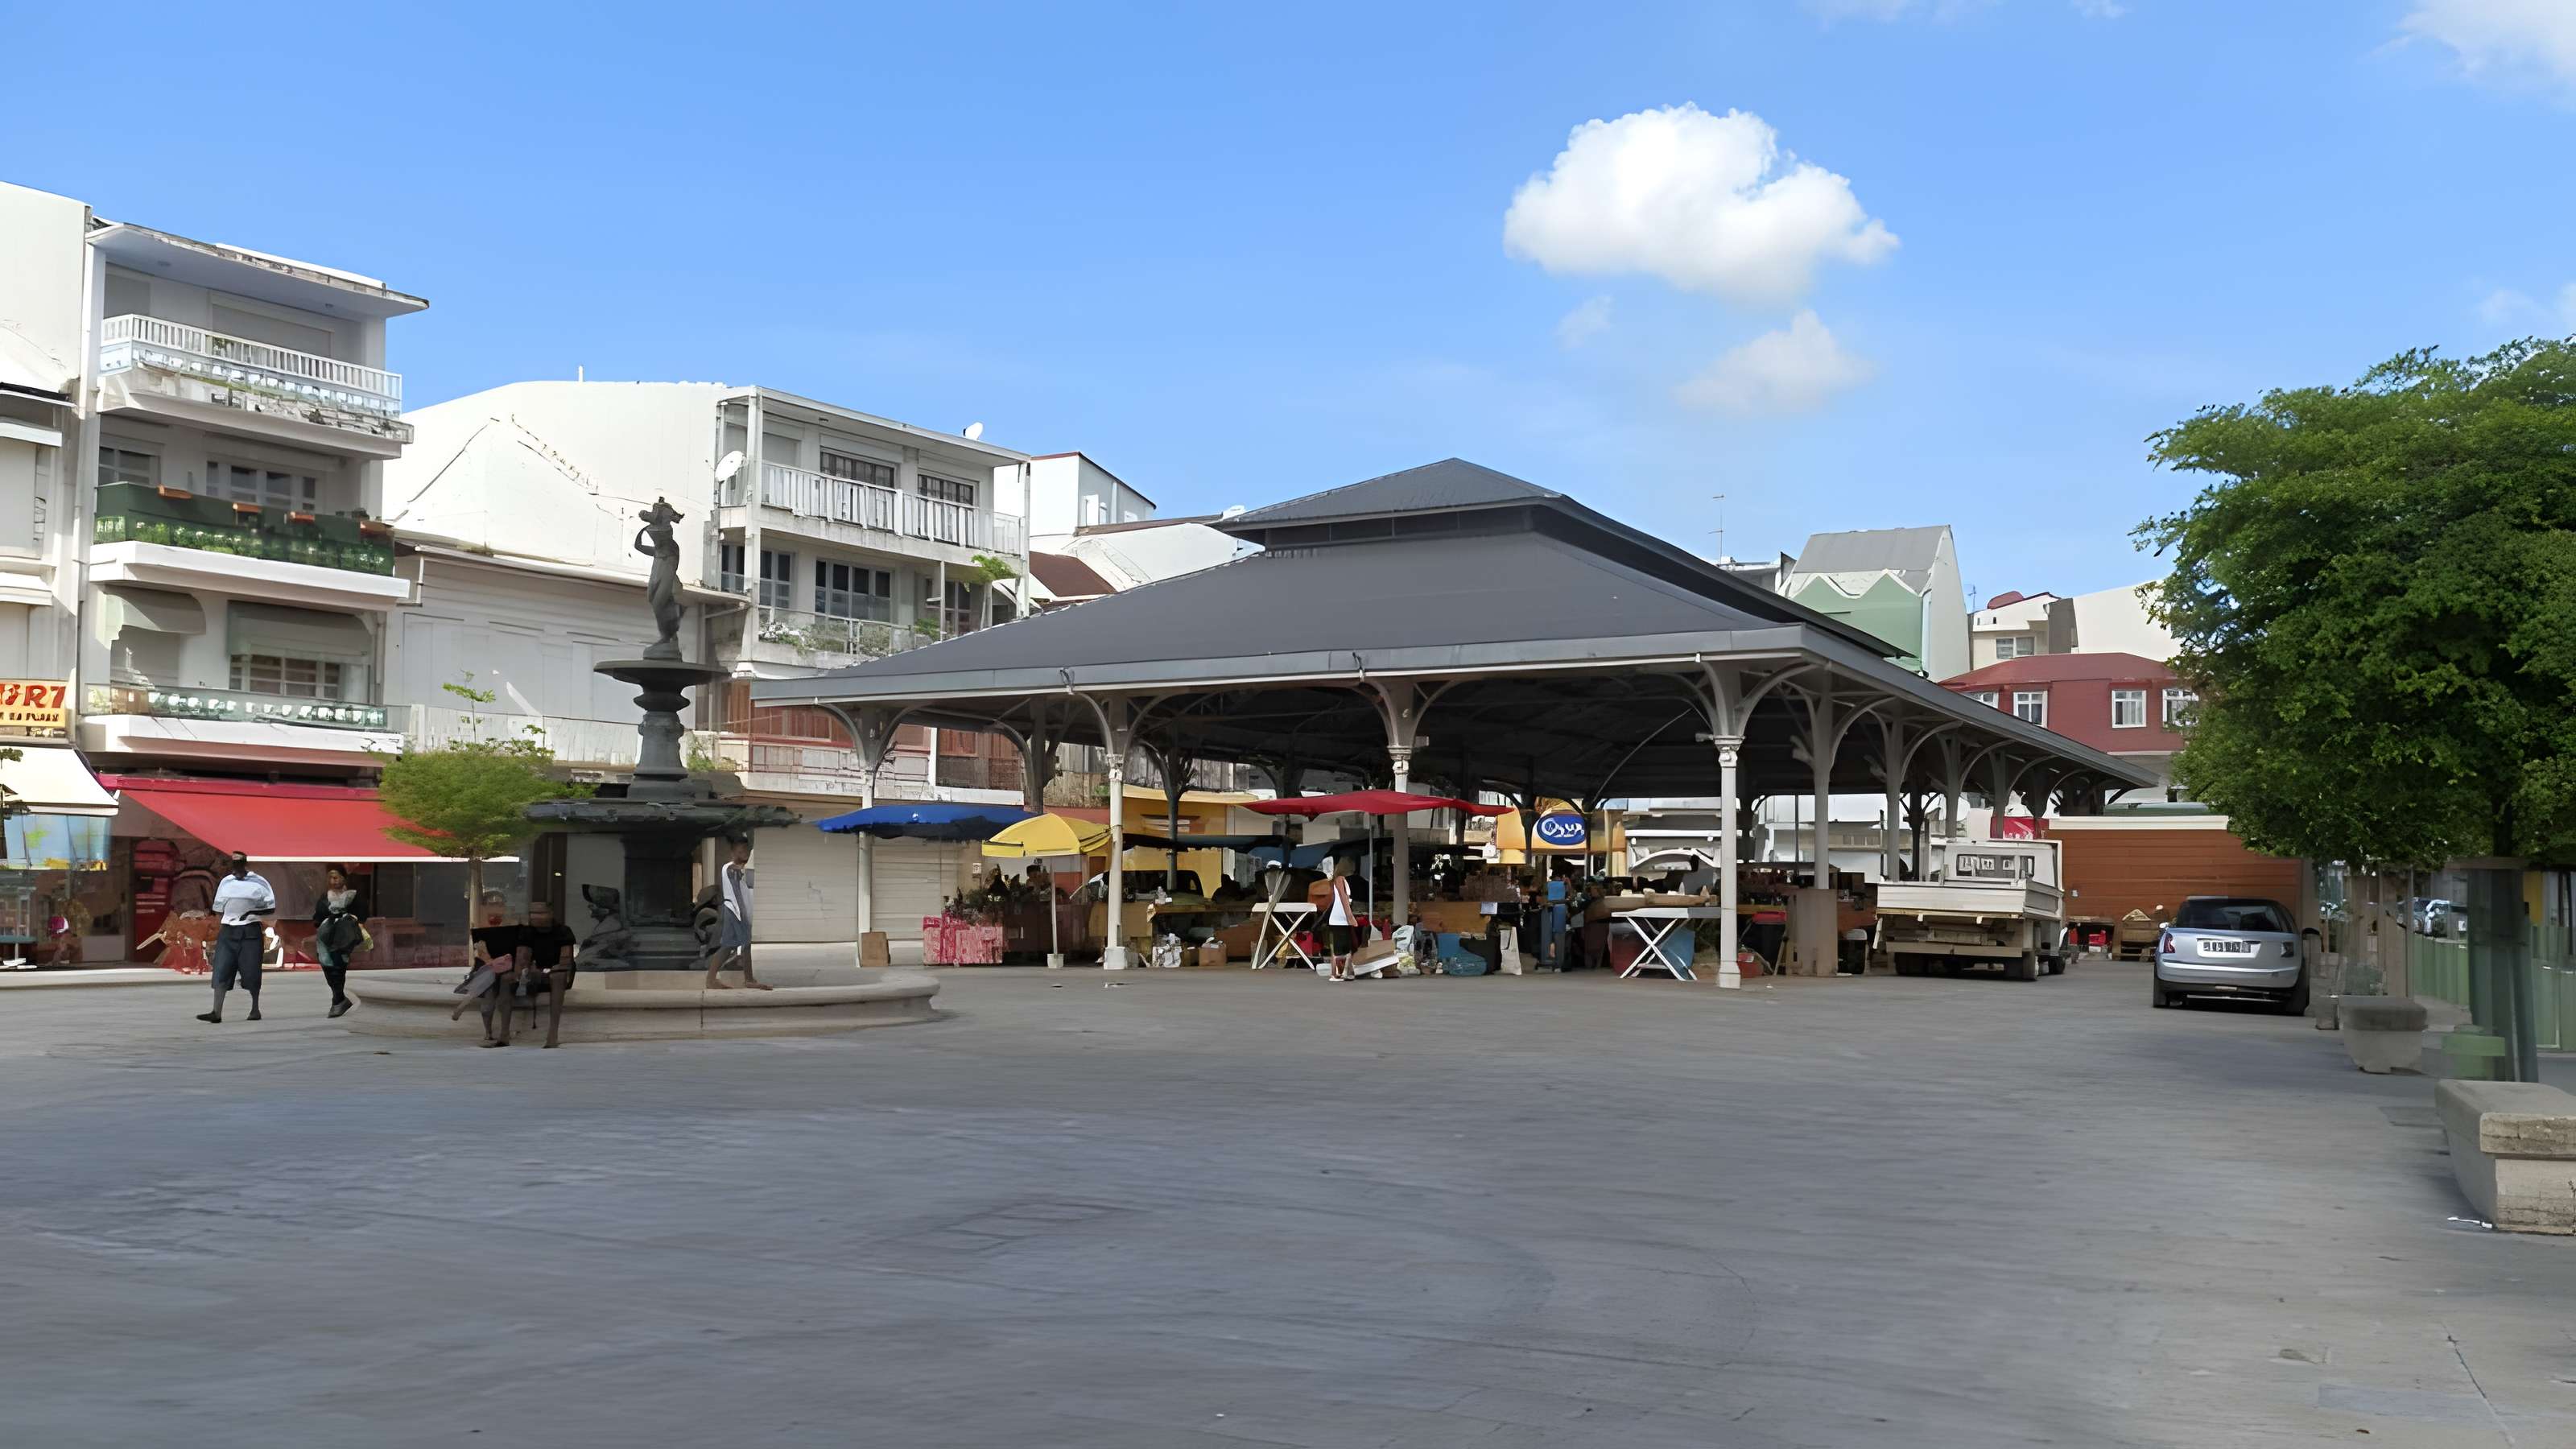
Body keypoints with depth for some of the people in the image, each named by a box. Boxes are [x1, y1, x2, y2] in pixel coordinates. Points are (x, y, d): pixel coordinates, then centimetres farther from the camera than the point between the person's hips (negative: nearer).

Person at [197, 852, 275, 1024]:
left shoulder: (259, 882, 1)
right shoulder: (225, 882, 12)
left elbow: (271, 908, 1)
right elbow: (219, 909, 18)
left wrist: (255, 911, -15)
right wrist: (219, 930, 11)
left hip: (250, 930, -3)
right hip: (228, 931, 3)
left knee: (251, 971, 1)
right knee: (221, 972, -4)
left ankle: (255, 1009, 15)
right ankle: (217, 1012, -6)